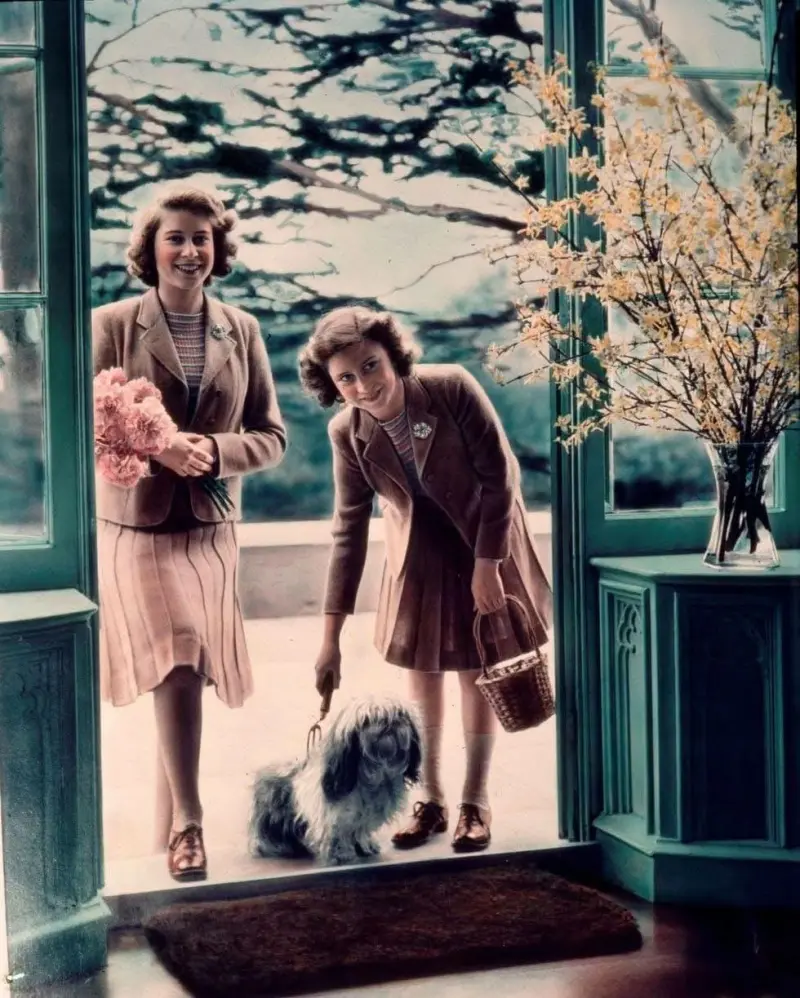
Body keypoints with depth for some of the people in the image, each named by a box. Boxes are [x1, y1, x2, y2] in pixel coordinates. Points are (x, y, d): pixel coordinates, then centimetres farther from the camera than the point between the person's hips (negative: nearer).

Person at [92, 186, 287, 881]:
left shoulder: (240, 330, 6)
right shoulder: (112, 325, -4)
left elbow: (271, 437, 5)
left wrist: (215, 450, -15)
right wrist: (159, 450, -23)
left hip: (212, 530, 4)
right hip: (137, 527, -3)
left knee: (187, 671, 10)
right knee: (177, 666, -16)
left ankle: (170, 822, 25)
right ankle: (187, 822, -7)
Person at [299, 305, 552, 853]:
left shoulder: (452, 387, -27)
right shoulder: (347, 433, -17)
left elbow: (500, 477, -20)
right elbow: (349, 529, -13)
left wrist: (487, 566, -20)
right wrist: (331, 635, -14)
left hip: (486, 540, -3)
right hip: (419, 555, 3)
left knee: (476, 672, 3)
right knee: (422, 672, 7)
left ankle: (476, 803, 16)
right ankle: (431, 800, 22)